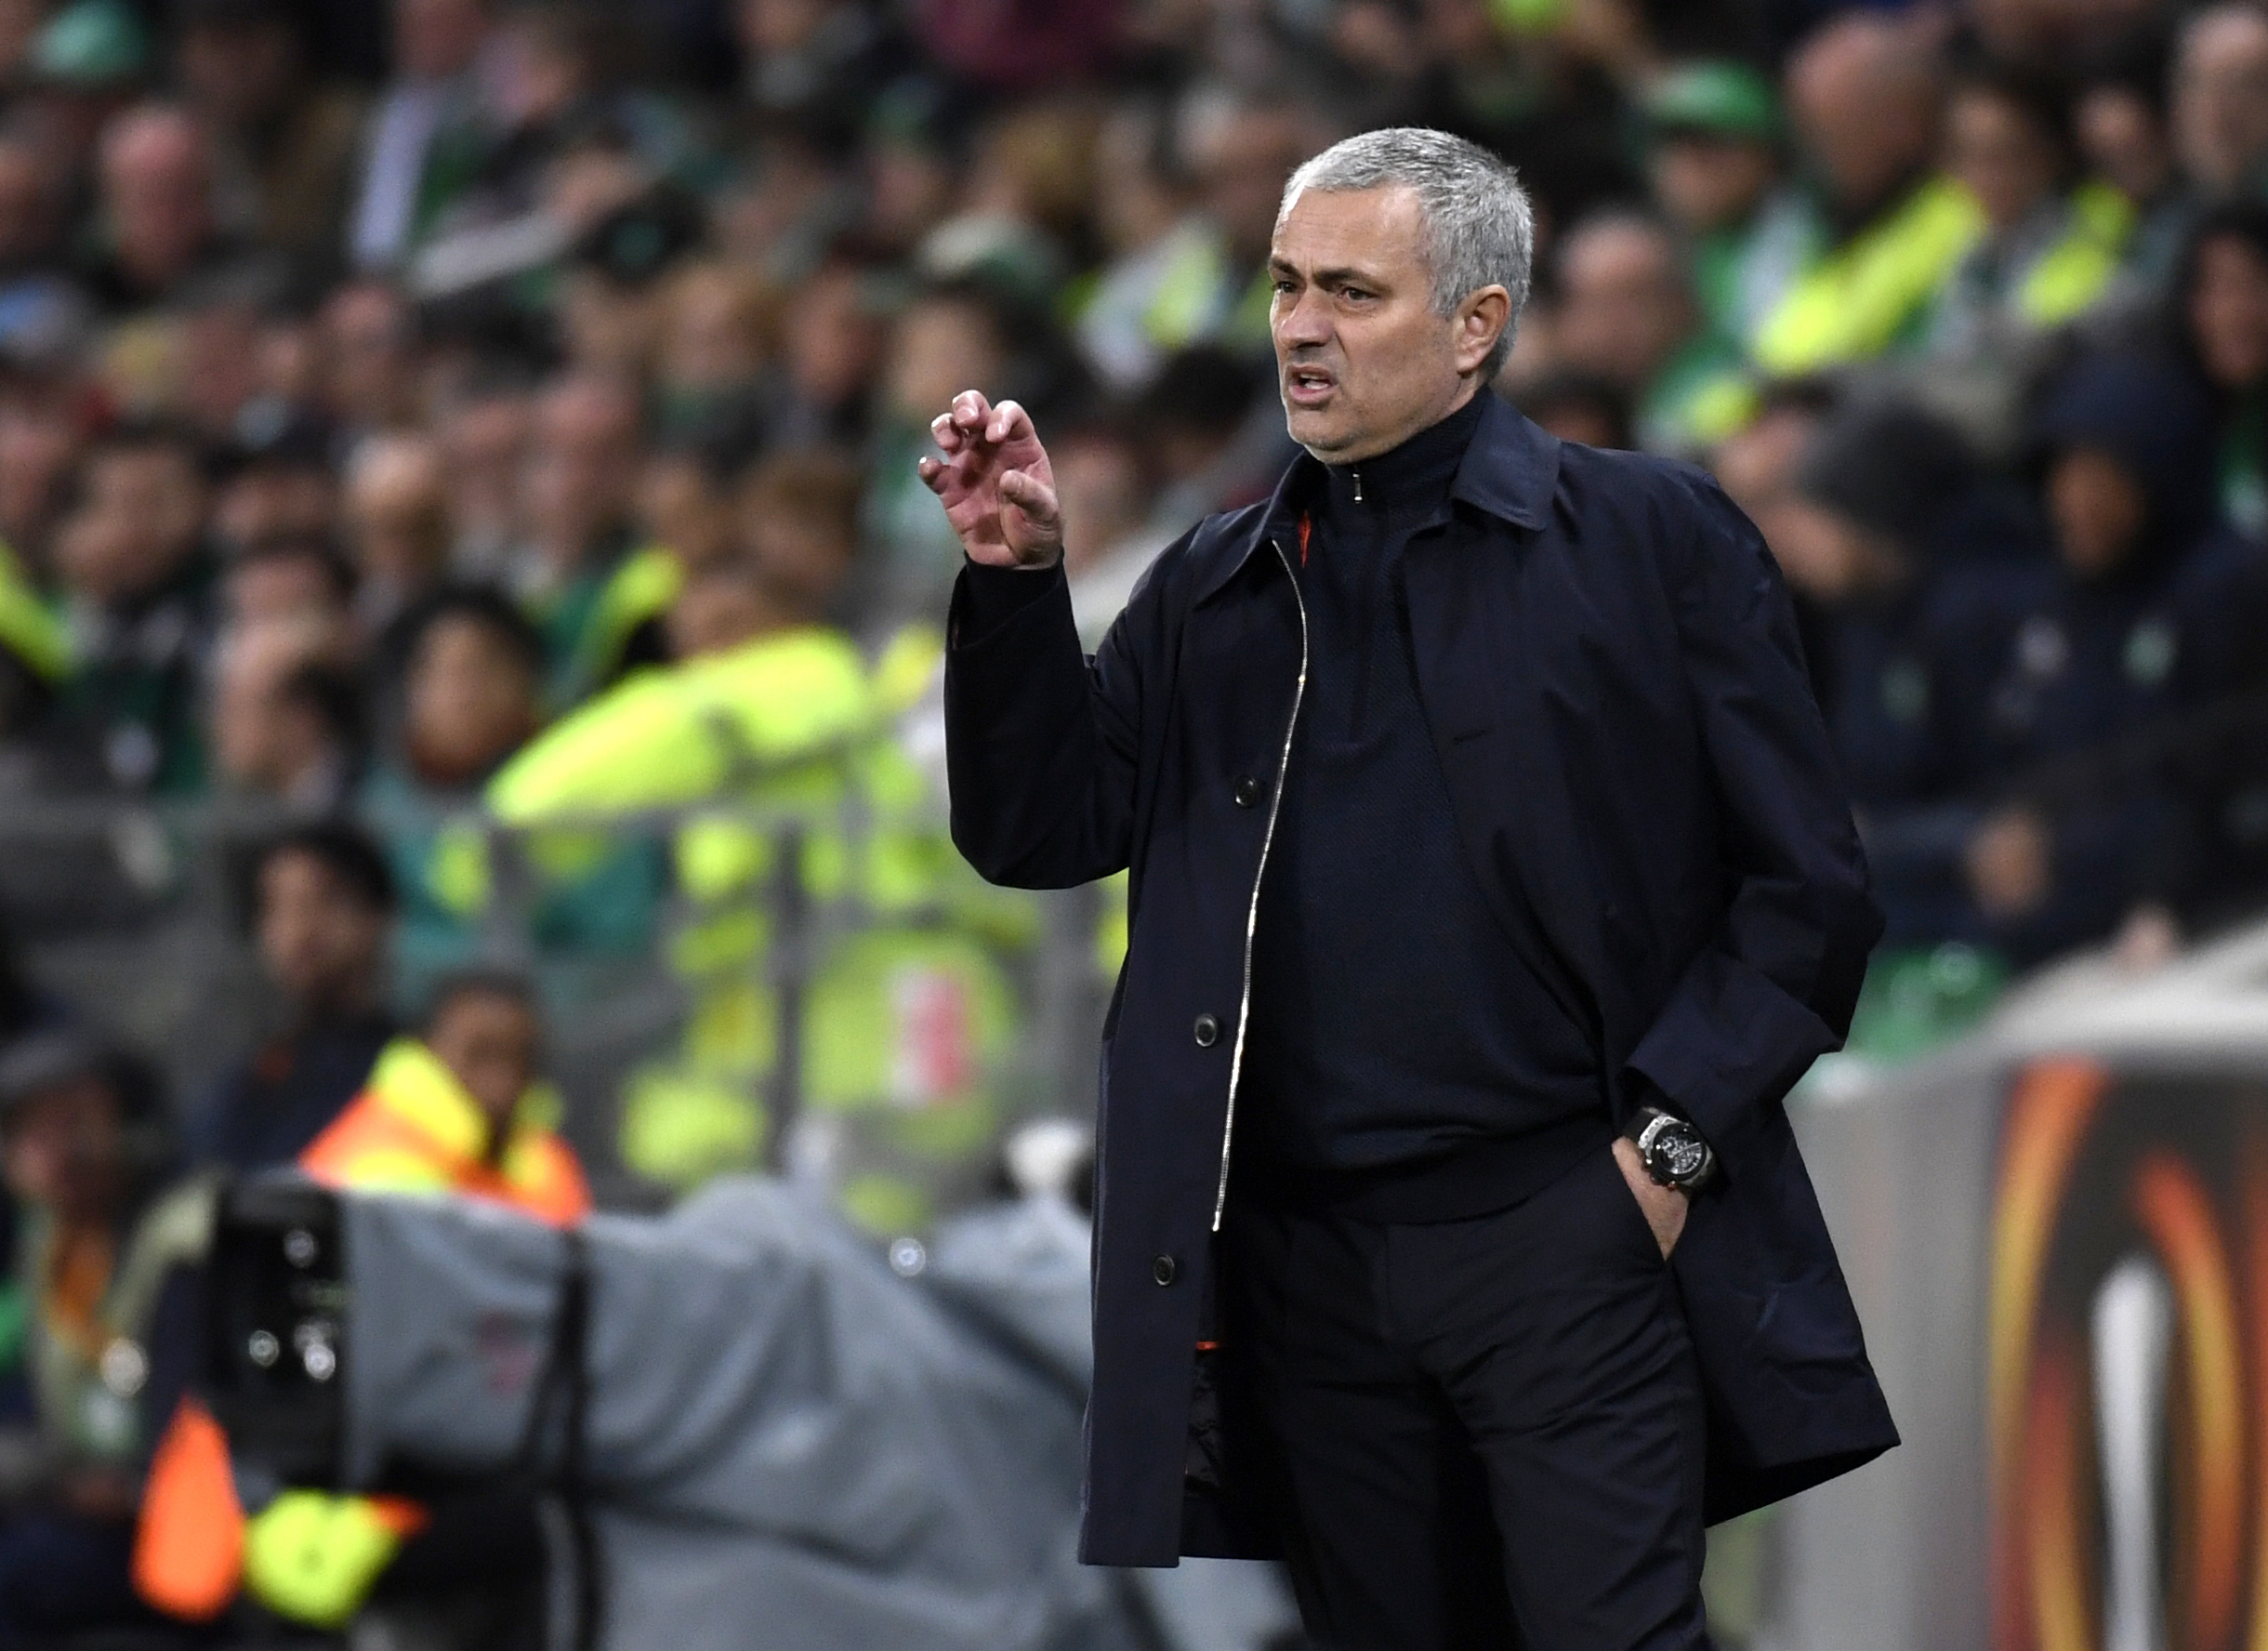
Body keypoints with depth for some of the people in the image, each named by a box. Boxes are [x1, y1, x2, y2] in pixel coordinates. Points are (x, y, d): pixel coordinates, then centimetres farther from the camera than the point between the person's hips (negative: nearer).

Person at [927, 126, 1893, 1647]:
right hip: (1305, 1261, 5)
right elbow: (1037, 833, 7)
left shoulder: (1648, 540, 1)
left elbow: (1807, 886, -1)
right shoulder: (1212, 593, 14)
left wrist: (1672, 1136, -10)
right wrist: (1019, 581, -5)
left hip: (1563, 1230, -4)